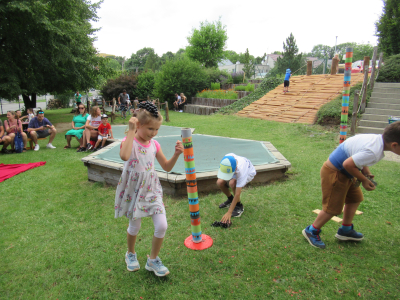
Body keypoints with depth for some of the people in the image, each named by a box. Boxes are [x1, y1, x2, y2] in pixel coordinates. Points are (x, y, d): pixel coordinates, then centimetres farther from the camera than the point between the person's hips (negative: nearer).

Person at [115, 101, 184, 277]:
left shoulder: (154, 144, 2)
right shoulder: (129, 141, -13)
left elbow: (167, 167, 8)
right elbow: (124, 156, -39)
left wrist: (176, 154, -8)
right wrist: (131, 131, -34)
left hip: (151, 189, 4)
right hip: (134, 189, -3)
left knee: (162, 226, -4)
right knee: (135, 226, 14)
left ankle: (153, 260, 20)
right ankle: (131, 254, 45)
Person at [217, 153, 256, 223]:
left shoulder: (241, 171, -45)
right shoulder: (227, 158, -34)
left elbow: (237, 194, -41)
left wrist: (229, 213, -39)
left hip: (249, 172, -5)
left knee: (232, 183, -35)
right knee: (220, 182, -18)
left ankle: (239, 206, -11)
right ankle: (230, 199, 11)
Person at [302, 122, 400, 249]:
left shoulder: (378, 138, -3)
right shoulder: (373, 152, -32)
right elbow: (348, 164, -31)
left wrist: (366, 173, 0)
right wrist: (364, 180, -16)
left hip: (344, 172, 10)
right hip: (334, 173, -10)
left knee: (355, 198, 23)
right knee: (333, 208, 1)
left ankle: (346, 230, 39)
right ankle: (311, 231, 20)